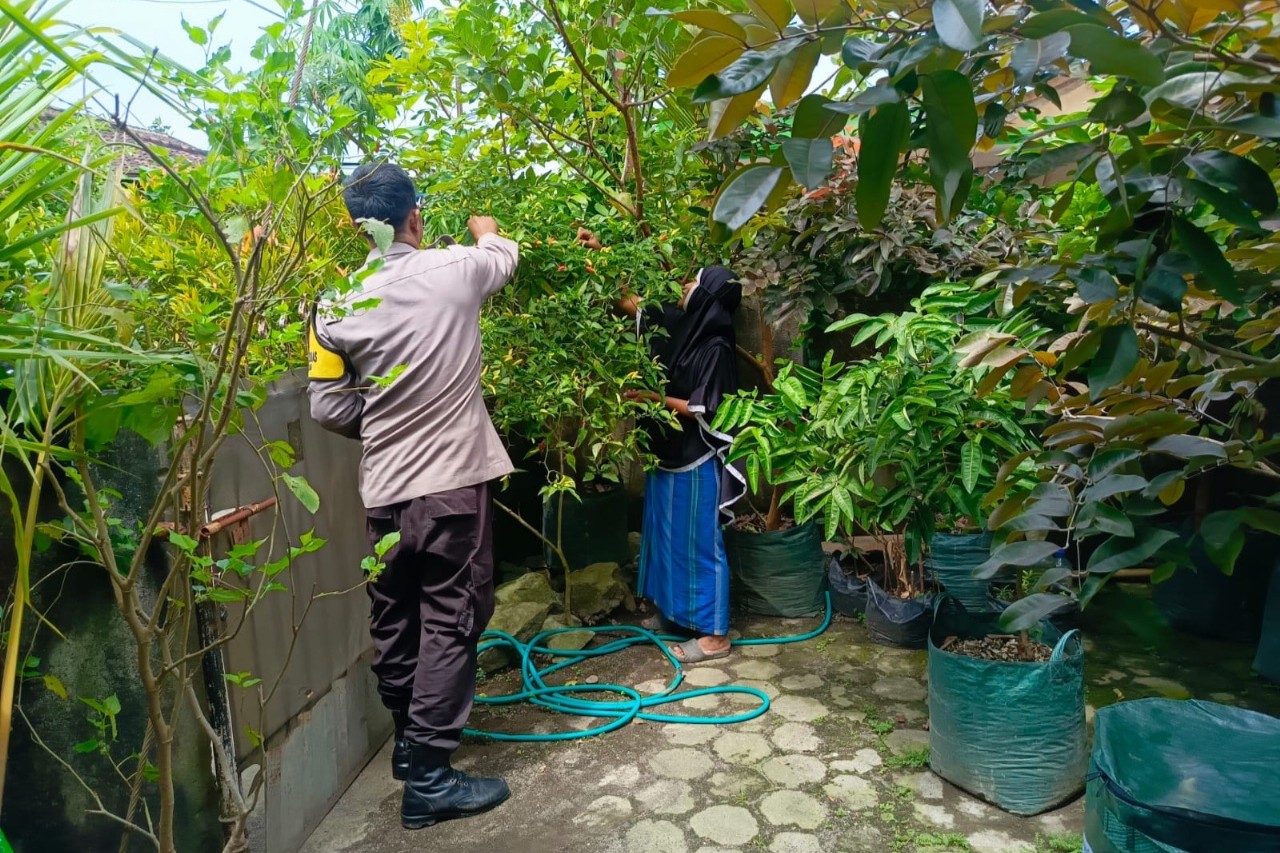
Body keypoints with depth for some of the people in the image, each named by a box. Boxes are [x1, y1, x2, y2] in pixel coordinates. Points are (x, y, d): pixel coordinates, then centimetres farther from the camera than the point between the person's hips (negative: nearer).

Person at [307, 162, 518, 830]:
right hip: (450, 483, -4)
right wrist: (483, 227, 38)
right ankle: (428, 779, 11)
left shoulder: (336, 306, -1)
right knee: (450, 625, 4)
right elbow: (505, 253, 16)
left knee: (393, 623, 17)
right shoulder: (453, 270, -7)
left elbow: (329, 409, 1)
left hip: (382, 490, 4)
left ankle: (407, 744, 36)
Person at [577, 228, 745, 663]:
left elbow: (705, 410, -19)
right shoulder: (674, 323, 4)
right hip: (667, 454, 9)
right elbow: (627, 300, 12)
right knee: (666, 535, 18)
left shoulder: (715, 347, -18)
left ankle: (714, 634, 12)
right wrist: (599, 252, 5)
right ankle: (674, 611, 35)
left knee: (699, 542, 0)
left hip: (696, 461, -9)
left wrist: (654, 398, -19)